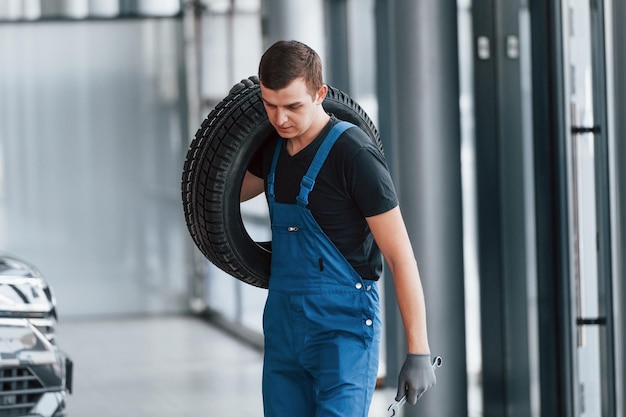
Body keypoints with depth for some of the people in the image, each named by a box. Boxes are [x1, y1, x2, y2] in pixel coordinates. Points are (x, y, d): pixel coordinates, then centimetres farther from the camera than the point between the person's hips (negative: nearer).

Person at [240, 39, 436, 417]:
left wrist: (419, 352, -18)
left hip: (343, 329, -7)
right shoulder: (272, 149, 7)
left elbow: (401, 257, -15)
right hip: (283, 325, 7)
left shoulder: (354, 155, -15)